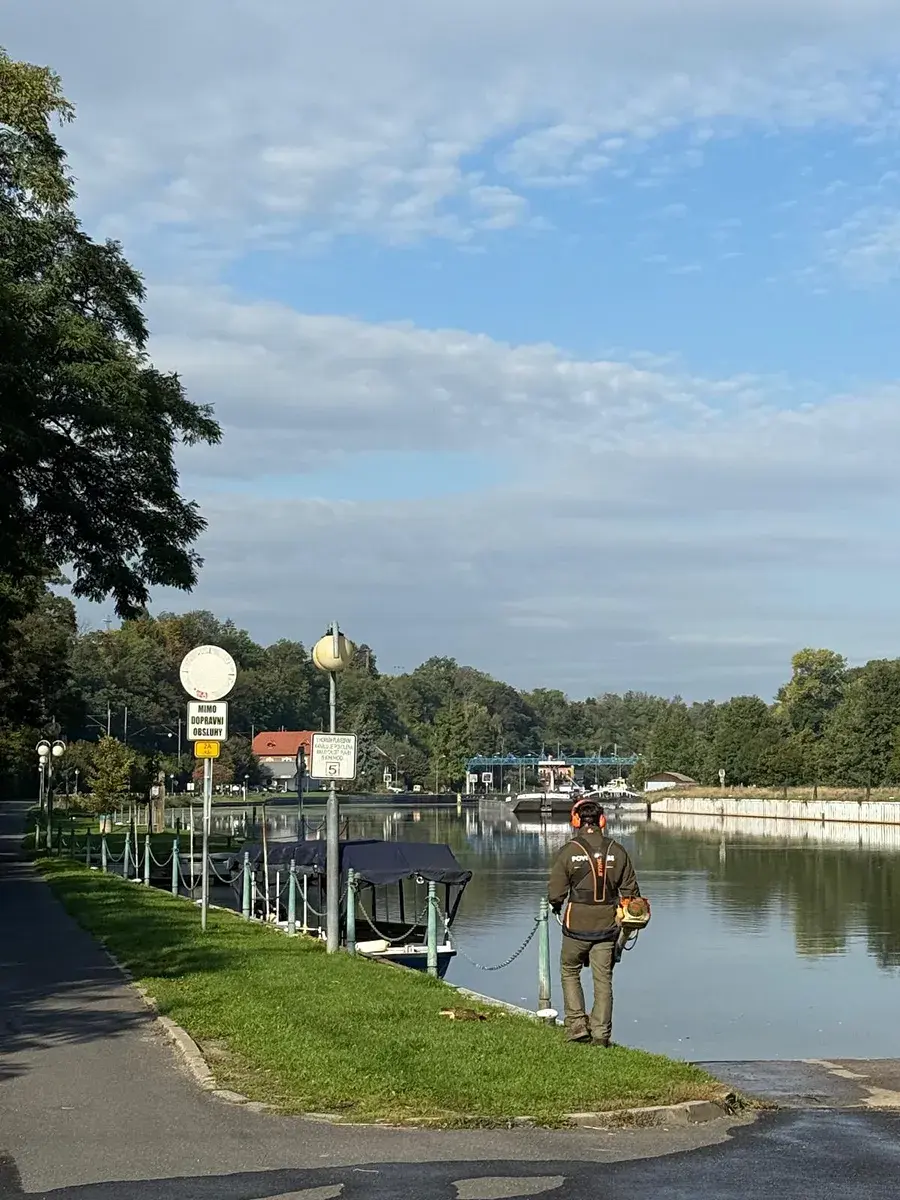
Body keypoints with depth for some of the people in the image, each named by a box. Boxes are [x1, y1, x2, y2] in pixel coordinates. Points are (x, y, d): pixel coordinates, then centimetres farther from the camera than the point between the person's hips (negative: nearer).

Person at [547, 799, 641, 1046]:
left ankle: (577, 1025, 11)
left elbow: (555, 893, -7)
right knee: (603, 979, 9)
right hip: (607, 926, 2)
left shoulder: (568, 851, -9)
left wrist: (556, 906, 15)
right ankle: (601, 1032, 10)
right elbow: (630, 891, 3)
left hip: (577, 926, -2)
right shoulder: (617, 851, -1)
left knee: (570, 972, 16)